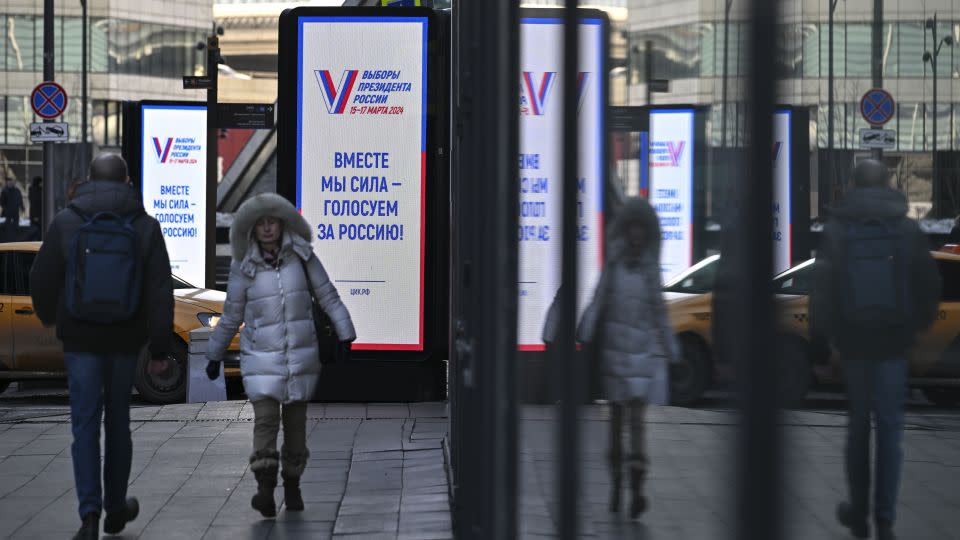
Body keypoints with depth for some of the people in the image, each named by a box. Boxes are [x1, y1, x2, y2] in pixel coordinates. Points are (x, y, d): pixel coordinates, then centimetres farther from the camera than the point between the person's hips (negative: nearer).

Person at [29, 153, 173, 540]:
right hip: (126, 339, 1)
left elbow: (41, 279, 1)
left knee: (85, 424, 0)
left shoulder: (66, 222, -4)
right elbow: (161, 291, -6)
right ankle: (115, 508, 26)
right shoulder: (145, 226, -2)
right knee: (118, 421, 15)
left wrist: (48, 316, 22)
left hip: (81, 338, -1)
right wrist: (160, 346, -2)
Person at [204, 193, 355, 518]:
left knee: (295, 421, 8)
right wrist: (215, 355, 14)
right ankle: (265, 489, -23)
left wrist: (345, 335, -1)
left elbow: (328, 297, 5)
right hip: (261, 357, -1)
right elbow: (231, 316, 9)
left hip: (301, 354, 2)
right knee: (265, 418, -16)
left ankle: (292, 486, 22)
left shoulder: (302, 256, 1)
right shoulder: (244, 267, 0)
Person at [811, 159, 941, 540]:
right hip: (894, 341, 0)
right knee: (890, 428, 3)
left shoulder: (836, 229, -5)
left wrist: (821, 333, 2)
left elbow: (822, 286, -7)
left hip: (853, 340, 0)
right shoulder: (908, 229, -2)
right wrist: (918, 323, 15)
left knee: (858, 425, 13)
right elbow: (929, 284, 0)